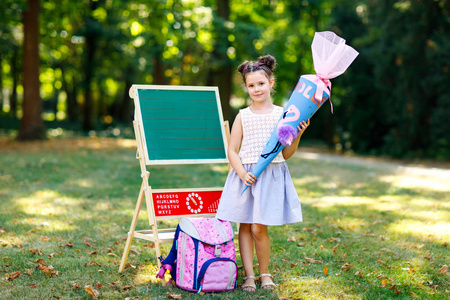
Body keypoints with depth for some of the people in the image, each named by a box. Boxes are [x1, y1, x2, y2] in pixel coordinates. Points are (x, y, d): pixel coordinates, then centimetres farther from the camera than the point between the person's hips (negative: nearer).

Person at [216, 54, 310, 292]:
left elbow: (286, 154, 6)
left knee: (258, 227, -6)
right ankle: (249, 275, 13)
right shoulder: (243, 116, 5)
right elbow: (232, 151, 4)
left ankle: (264, 273, 14)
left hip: (272, 175, -2)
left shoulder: (282, 114, 3)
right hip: (245, 175, 2)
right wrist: (242, 173, -11)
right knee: (244, 226, 3)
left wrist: (298, 135, -9)